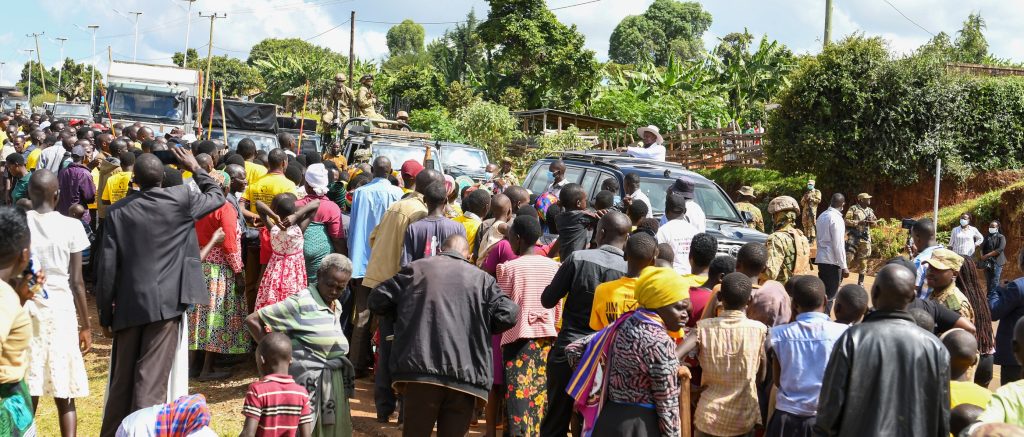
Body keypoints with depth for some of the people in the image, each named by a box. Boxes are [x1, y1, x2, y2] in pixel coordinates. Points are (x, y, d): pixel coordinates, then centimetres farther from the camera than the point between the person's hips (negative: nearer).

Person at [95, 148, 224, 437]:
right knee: (151, 380, -3)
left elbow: (107, 267, 1)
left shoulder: (118, 211, 2)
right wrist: (196, 169, 27)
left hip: (128, 306, 3)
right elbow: (217, 195, 16)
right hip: (165, 303, -3)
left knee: (122, 379, 15)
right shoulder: (181, 199, -4)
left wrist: (105, 312, 9)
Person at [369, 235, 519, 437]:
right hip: (465, 375, 0)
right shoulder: (481, 278, 13)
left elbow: (378, 300, 11)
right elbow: (508, 314, 2)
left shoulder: (417, 268, 13)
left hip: (421, 370, 0)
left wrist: (403, 315, 28)